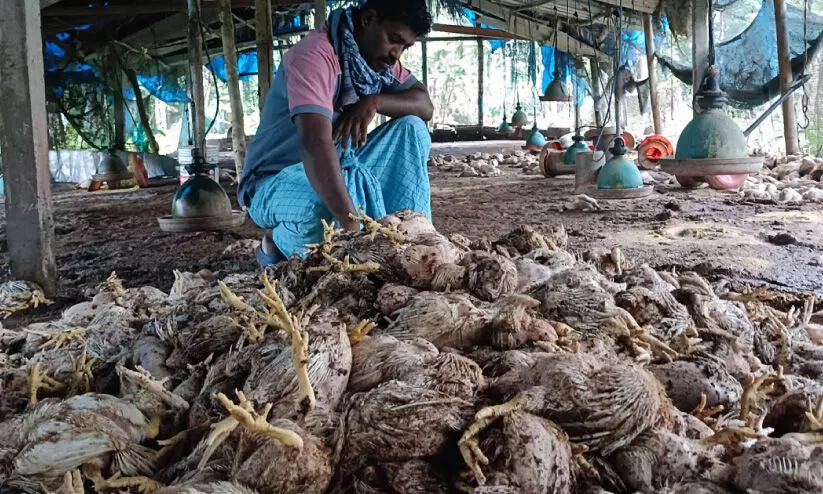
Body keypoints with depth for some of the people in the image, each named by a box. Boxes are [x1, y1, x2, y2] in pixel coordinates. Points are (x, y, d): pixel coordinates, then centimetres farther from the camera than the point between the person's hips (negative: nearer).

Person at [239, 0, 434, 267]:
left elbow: (425, 105, -3)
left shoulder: (378, 55, 1)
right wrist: (353, 227, -48)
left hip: (338, 172, 7)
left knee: (412, 128, -8)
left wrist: (373, 102, -24)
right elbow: (315, 144, -39)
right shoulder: (316, 55, -26)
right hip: (278, 182, -7)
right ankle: (279, 240, -7)